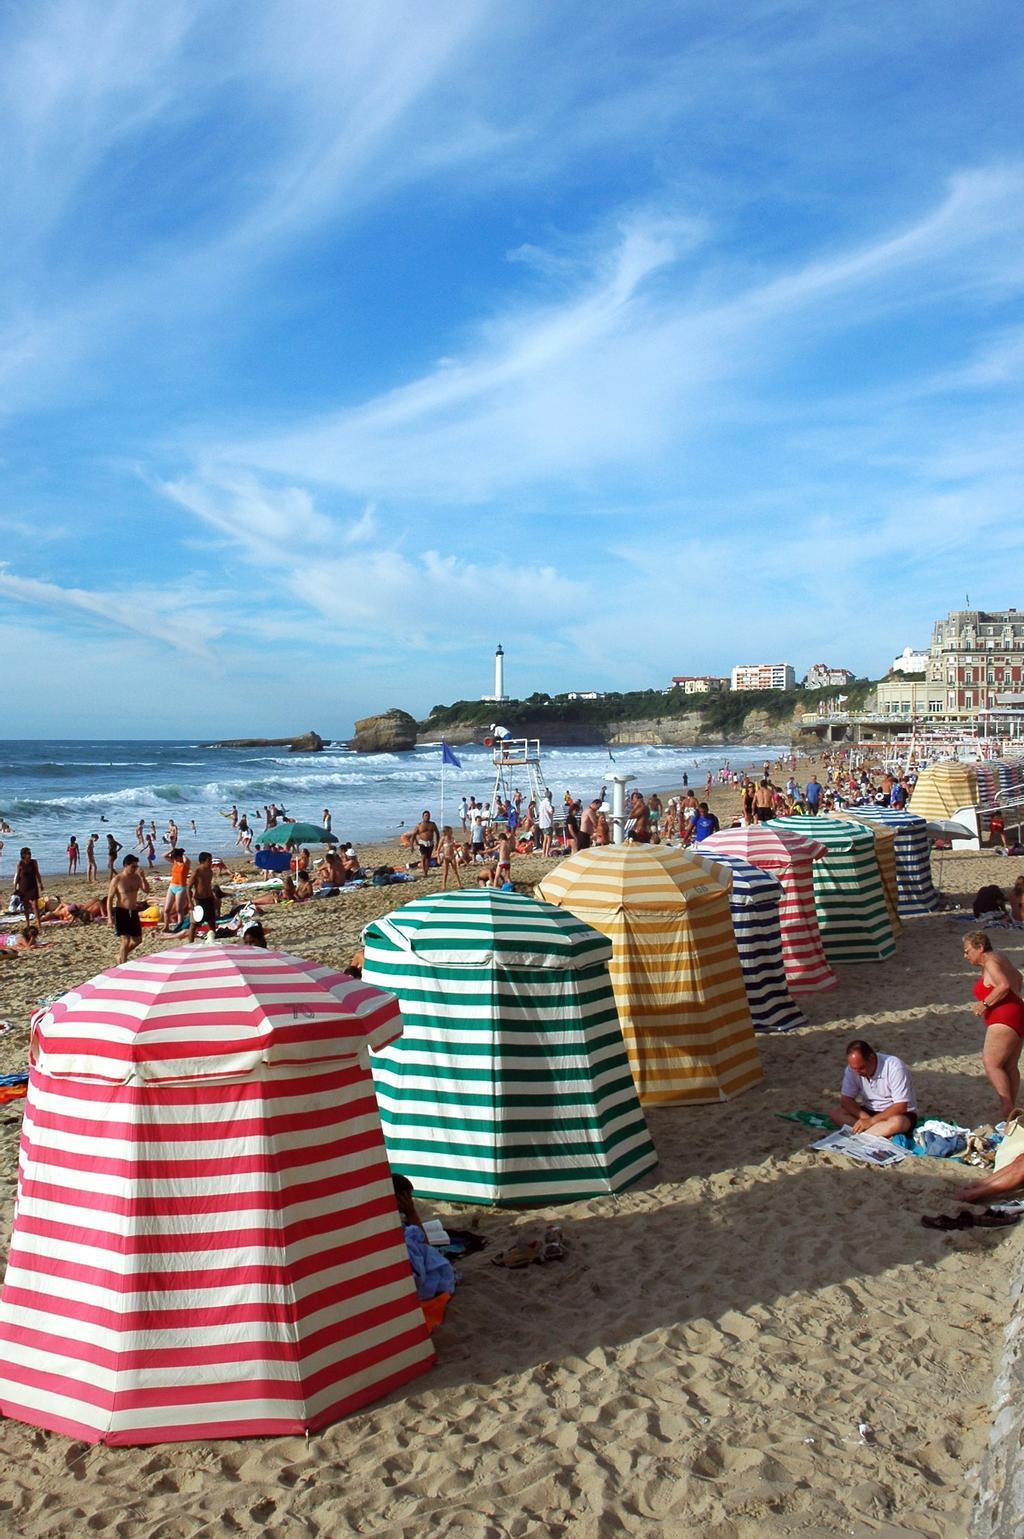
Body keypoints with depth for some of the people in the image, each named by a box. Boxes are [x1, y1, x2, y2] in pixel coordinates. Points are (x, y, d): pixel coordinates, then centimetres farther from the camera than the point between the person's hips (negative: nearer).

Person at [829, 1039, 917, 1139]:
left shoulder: (894, 1066, -24)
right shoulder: (853, 1068, -9)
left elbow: (900, 1107, -26)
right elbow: (846, 1099, -8)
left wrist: (871, 1121, -32)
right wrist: (865, 1118, -27)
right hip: (870, 1112, 5)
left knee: (897, 1122, -40)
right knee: (834, 1112, -18)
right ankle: (883, 1133, -28)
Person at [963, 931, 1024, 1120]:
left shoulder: (990, 962, -11)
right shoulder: (998, 957, 19)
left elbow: (1004, 985, -26)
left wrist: (985, 1004, -21)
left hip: (1004, 1019, -11)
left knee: (991, 1063, -11)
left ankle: (1007, 1106, -13)